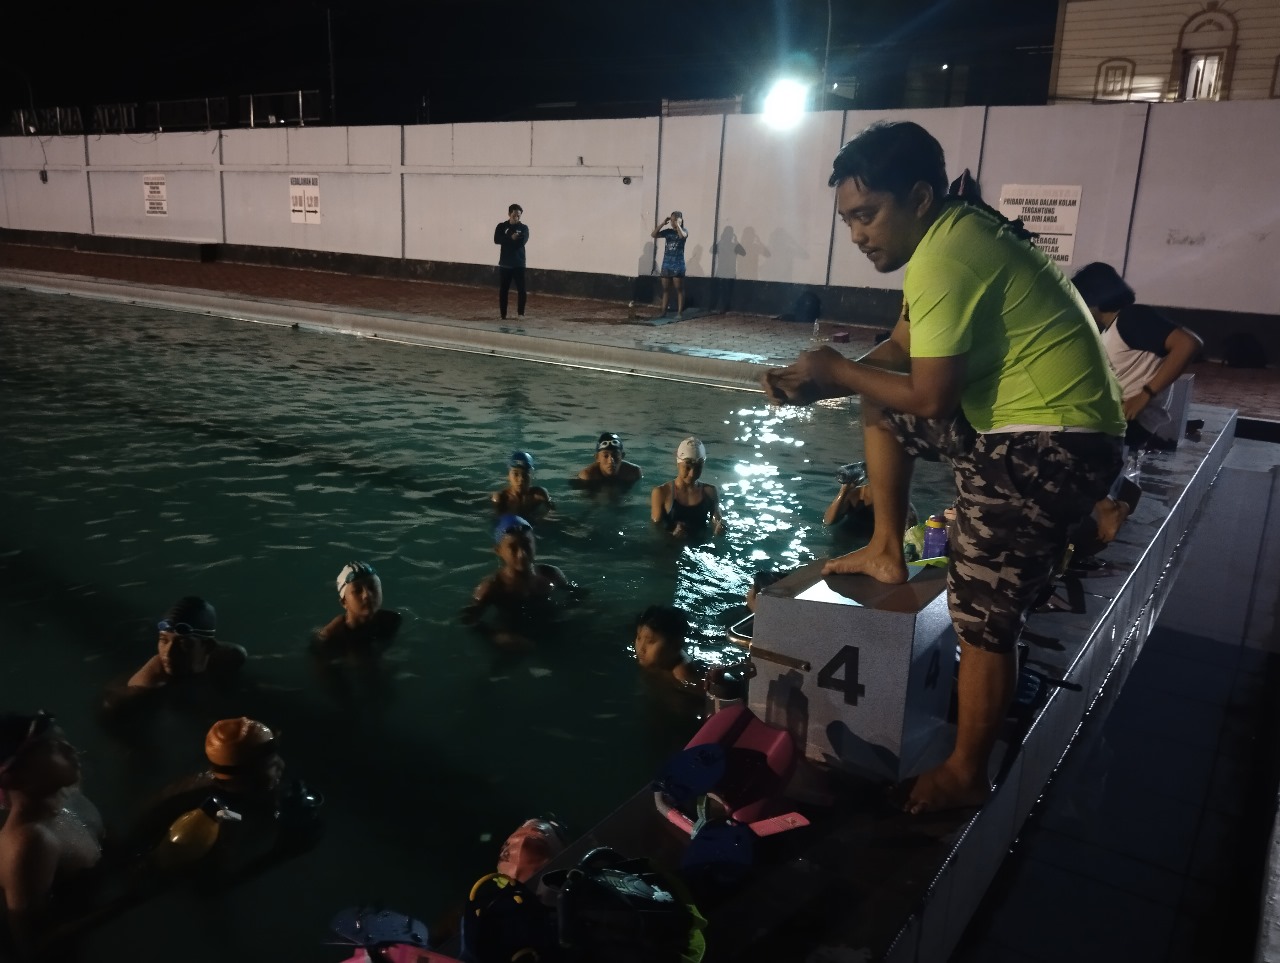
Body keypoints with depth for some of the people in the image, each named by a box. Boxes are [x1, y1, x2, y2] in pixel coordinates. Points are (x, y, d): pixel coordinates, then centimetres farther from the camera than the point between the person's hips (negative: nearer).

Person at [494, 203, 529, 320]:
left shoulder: (524, 228, 3)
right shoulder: (502, 226, 5)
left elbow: (522, 241, -14)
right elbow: (497, 240, -11)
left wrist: (507, 240, -15)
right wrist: (511, 238, -22)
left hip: (519, 263, -1)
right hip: (504, 263, 1)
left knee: (521, 289, -8)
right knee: (503, 290, 4)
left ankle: (521, 313, 1)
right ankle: (503, 315, 11)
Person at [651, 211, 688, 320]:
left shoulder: (683, 231, -2)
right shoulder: (668, 231, 10)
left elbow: (682, 235, -26)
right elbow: (653, 235, 1)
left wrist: (678, 224, -17)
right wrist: (663, 224, -3)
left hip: (678, 264, -5)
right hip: (666, 264, 5)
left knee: (679, 289, -2)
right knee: (665, 289, 8)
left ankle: (680, 313, -2)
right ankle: (663, 311, 12)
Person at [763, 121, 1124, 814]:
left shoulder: (945, 258, -22)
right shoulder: (954, 232, 10)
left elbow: (930, 398, -24)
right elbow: (901, 351, 14)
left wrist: (837, 371, -10)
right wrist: (821, 382, 0)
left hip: (1049, 449, -11)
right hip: (1019, 423, 11)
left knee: (984, 615, -4)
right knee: (879, 407, 22)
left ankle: (965, 776, 13)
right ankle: (887, 553, 25)